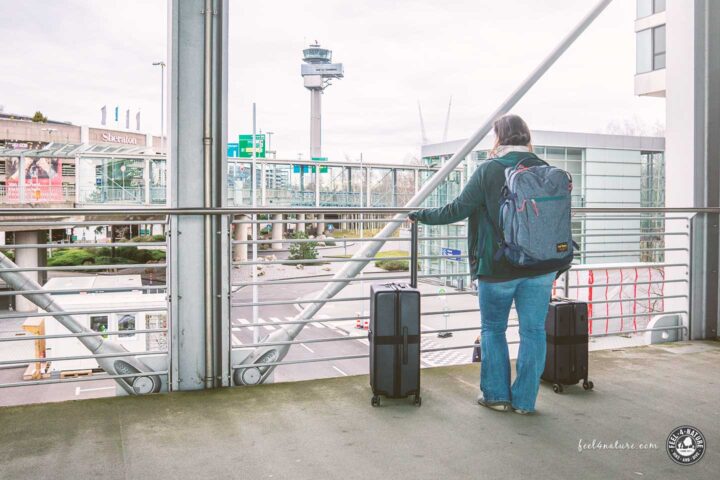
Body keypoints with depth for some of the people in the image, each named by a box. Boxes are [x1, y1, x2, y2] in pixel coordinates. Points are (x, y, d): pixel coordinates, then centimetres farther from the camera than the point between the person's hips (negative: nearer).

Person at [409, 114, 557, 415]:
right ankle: (524, 399, 15)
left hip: (498, 267, -3)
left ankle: (496, 395, 20)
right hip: (540, 267, 3)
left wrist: (421, 216, 2)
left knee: (493, 330, 14)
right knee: (533, 331, 9)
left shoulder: (489, 170, -10)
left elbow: (457, 210, -10)